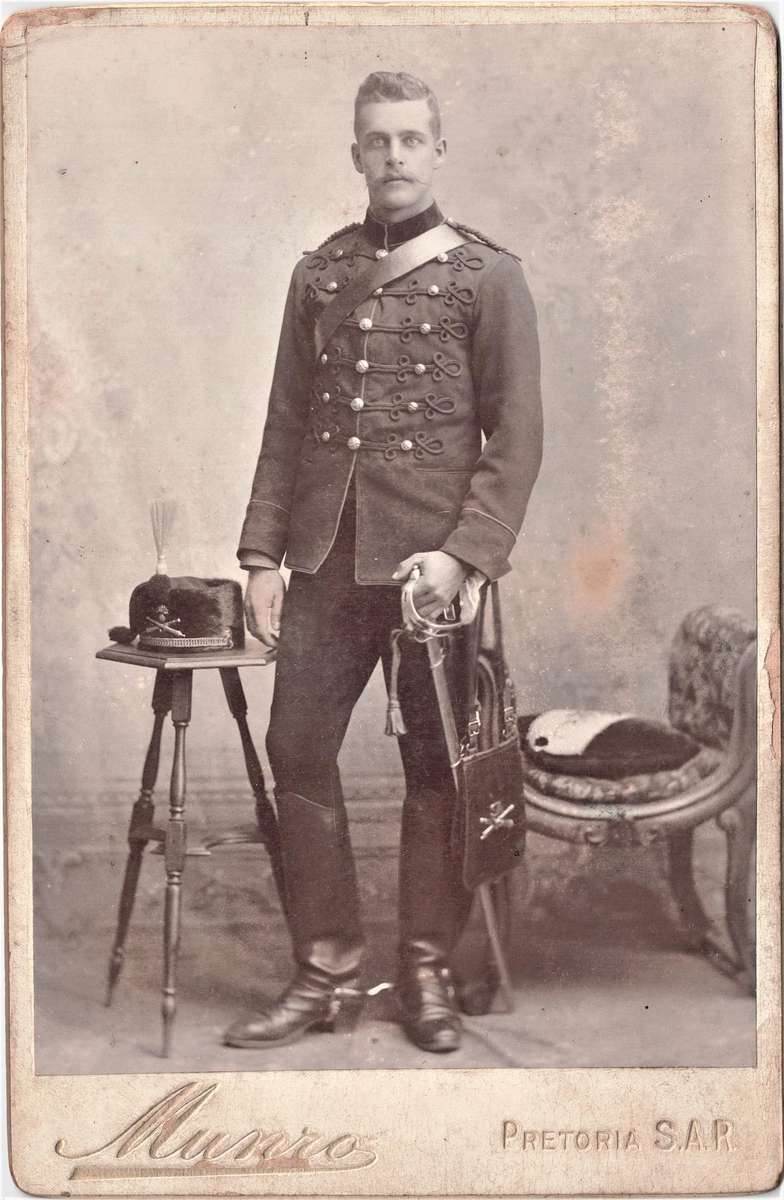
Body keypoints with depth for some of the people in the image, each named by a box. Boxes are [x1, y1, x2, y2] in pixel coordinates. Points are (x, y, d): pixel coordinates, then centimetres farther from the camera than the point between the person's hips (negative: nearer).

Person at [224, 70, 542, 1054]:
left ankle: (428, 972, 18)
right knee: (297, 752, 2)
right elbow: (286, 425, 12)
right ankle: (324, 971, 14)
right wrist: (262, 554, 4)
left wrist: (462, 551, -15)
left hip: (431, 562, -3)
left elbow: (515, 438, -4)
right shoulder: (318, 274, 12)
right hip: (327, 561, 4)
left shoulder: (488, 275, 1)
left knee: (435, 767, 5)